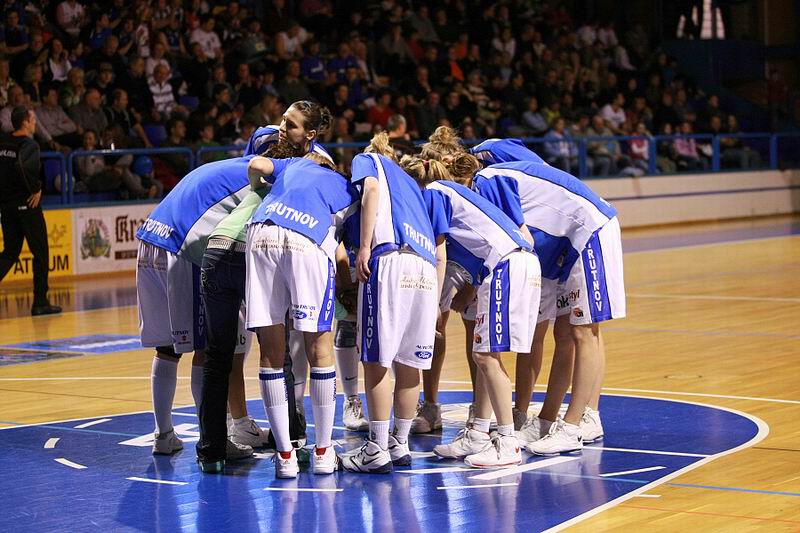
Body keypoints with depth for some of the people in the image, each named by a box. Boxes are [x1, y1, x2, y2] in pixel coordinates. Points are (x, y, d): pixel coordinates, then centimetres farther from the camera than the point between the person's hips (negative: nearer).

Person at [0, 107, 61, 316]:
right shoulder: (29, 145, -14)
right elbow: (24, 167, -33)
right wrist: (36, 189, -18)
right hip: (27, 204, -6)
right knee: (41, 253, 6)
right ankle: (40, 303, 8)